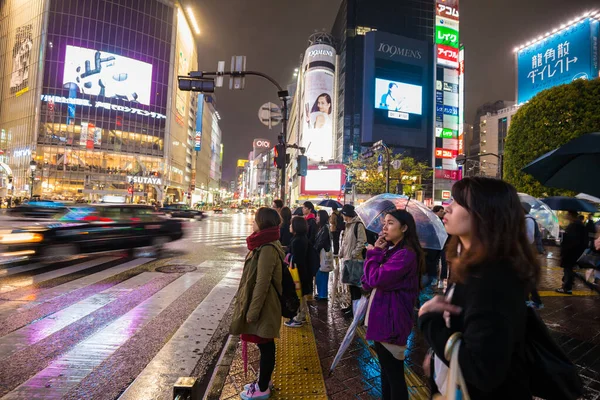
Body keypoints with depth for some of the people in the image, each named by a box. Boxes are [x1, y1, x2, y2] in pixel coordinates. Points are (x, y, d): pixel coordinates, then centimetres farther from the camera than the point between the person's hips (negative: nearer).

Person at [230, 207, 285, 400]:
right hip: (261, 304, 9)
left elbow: (262, 284, -24)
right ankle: (263, 381, 38)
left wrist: (252, 312, -18)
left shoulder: (267, 249, -25)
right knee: (265, 346, 21)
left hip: (263, 306, -9)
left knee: (265, 346, 8)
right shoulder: (265, 244, 7)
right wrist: (250, 308, 21)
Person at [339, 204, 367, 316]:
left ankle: (356, 307, 7)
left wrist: (353, 254, -19)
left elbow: (362, 242, -18)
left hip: (355, 260, -9)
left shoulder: (358, 225, -13)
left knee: (355, 283, -2)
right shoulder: (348, 225, 16)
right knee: (350, 282, 16)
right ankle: (353, 304, 29)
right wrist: (341, 252, 12)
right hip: (347, 259, 9)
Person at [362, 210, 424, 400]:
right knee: (386, 369, 23)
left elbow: (375, 279, -26)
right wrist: (378, 251, -6)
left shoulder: (406, 254, -21)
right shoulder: (390, 250, 9)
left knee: (394, 372, 6)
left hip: (391, 319, -10)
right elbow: (368, 282, 5)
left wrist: (373, 252, -11)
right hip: (382, 316, 10)